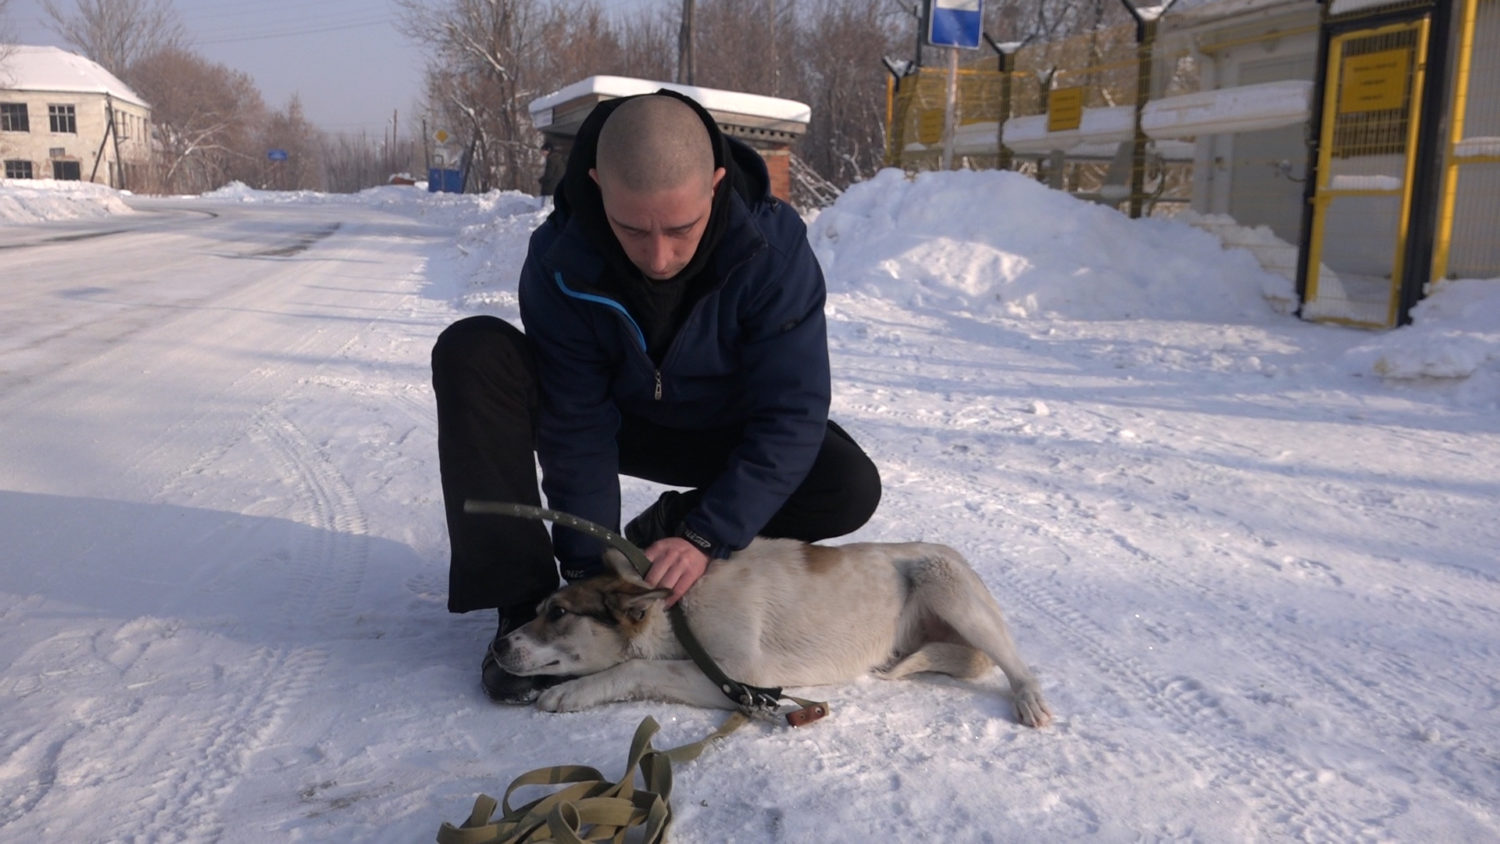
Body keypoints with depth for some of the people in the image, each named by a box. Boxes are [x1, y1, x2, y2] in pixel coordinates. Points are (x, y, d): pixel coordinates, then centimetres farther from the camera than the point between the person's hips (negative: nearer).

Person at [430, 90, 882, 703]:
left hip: (725, 433, 0)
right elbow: (577, 427, -22)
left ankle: (665, 529, -2)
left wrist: (705, 536, -35)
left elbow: (791, 415, -27)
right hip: (615, 415, 0)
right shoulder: (560, 262, -26)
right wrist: (590, 568, -25)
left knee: (850, 489, -26)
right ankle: (524, 602, -20)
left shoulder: (774, 249, -29)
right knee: (472, 354, -26)